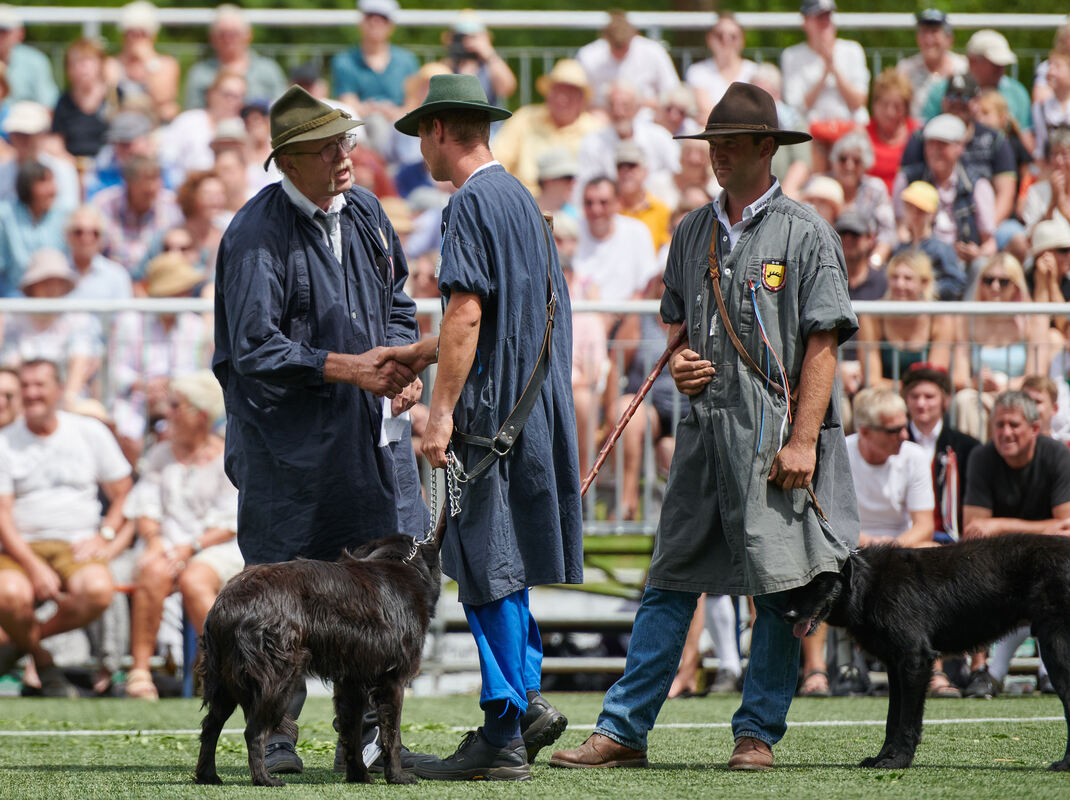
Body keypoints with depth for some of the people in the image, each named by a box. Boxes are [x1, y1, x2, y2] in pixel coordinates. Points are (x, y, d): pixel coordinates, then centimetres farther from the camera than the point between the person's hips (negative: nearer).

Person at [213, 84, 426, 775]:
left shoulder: (364, 212, 9)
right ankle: (276, 736, 8)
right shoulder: (257, 235, -13)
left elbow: (396, 301, 21)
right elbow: (255, 350, -17)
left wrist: (404, 364, 2)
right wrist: (346, 368, -21)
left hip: (371, 431, 7)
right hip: (289, 440, -7)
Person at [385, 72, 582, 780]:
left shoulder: (472, 204, -13)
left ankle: (502, 740, -4)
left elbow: (467, 313, -20)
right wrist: (426, 352, 32)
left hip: (490, 413, -9)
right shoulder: (520, 198, 16)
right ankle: (527, 701, 13)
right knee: (499, 565, 16)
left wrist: (442, 411, -20)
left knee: (488, 569, -5)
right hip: (530, 406, 9)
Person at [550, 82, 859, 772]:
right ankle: (623, 731, 3)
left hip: (777, 430, -5)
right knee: (671, 582, 3)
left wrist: (803, 439, -15)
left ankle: (759, 732, 7)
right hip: (706, 428, 5)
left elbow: (823, 345, -8)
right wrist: (678, 361, 3)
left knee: (780, 586, -2)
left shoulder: (805, 233, -3)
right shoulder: (694, 232, 15)